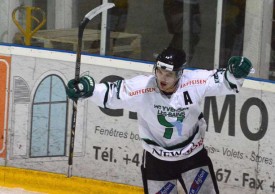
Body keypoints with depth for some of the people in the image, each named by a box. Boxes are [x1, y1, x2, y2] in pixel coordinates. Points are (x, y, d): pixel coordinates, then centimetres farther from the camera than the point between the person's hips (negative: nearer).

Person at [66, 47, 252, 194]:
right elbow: (110, 93, -19)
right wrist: (86, 88, -35)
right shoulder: (141, 87, -25)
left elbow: (224, 81, -13)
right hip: (157, 160, -1)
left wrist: (235, 73, -34)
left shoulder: (195, 82, -22)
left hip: (193, 154, 1)